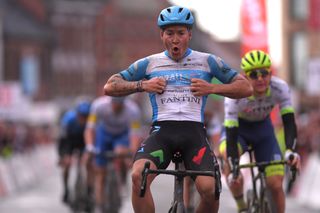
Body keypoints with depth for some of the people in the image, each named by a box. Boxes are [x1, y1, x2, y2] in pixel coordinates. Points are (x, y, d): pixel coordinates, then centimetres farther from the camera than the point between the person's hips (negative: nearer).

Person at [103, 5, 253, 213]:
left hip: (194, 130, 0)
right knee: (138, 176, -31)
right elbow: (110, 87, 14)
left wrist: (212, 88, -1)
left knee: (209, 189, -26)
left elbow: (246, 88, 13)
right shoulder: (149, 63, 15)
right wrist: (143, 85, 0)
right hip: (162, 130, 1)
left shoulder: (207, 61, 13)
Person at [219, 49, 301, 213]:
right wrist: (234, 169, -46)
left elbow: (289, 122, -31)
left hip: (263, 129, 2)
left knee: (276, 184, -11)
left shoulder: (280, 88, -27)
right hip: (238, 128, -2)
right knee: (227, 156, -36)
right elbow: (231, 135, -36)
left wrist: (290, 150, -49)